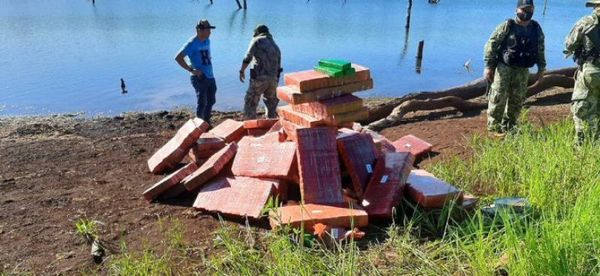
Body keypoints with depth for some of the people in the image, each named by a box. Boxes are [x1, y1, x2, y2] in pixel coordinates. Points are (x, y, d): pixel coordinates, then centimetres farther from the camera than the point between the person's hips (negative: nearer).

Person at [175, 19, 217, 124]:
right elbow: (178, 58, -18)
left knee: (211, 101, 17)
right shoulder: (192, 43, -13)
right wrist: (191, 70, -20)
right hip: (200, 77, -8)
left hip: (210, 76, 8)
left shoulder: (207, 41, 11)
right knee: (202, 103, -4)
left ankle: (207, 122, 33)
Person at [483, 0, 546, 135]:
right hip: (503, 67, -5)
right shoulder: (507, 26, -9)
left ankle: (509, 127, 20)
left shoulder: (536, 29, 7)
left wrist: (541, 68, 13)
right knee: (498, 97, -7)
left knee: (517, 100, 8)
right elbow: (491, 44, -11)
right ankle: (494, 127, 3)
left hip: (523, 71, 5)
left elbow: (540, 50, 16)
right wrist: (488, 66, -16)